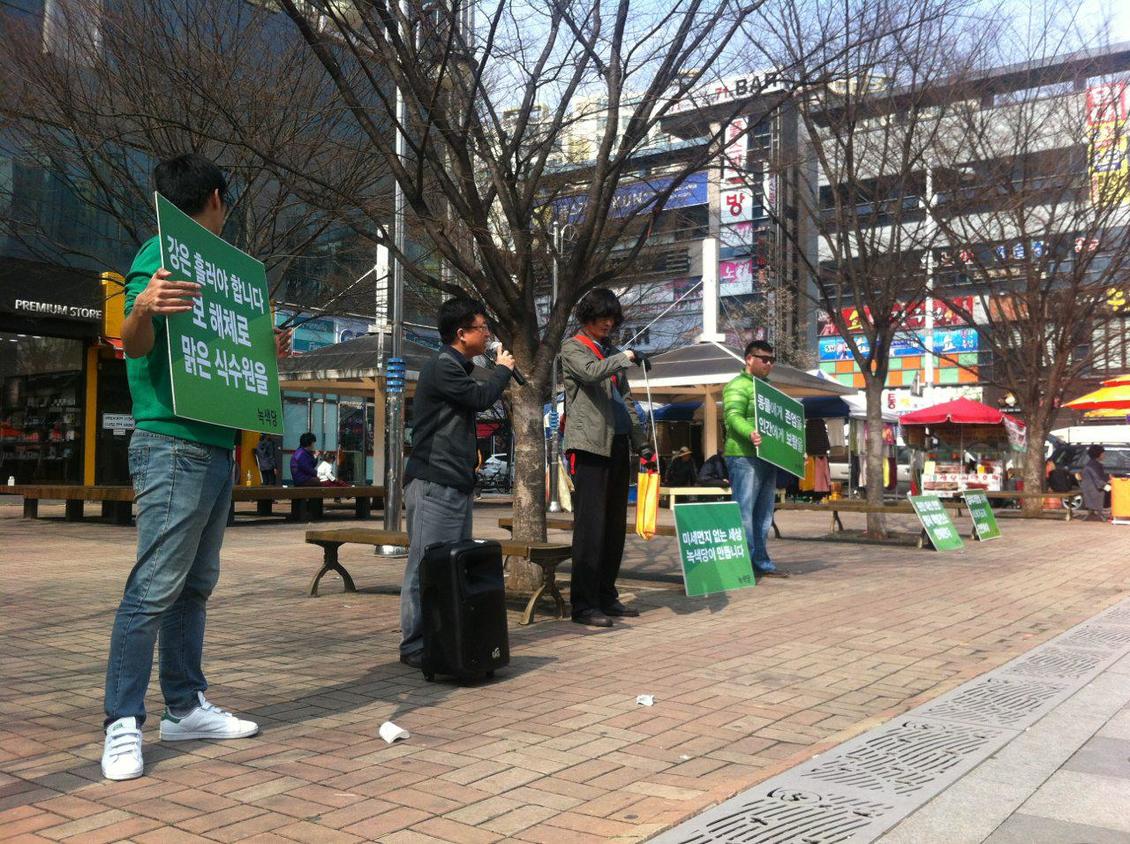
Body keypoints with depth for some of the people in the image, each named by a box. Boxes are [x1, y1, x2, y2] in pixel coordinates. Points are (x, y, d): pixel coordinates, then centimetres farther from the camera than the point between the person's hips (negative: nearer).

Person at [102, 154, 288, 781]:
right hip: (173, 447, -9)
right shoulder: (161, 254, -7)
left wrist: (263, 352, 18)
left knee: (195, 587, 12)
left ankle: (185, 707, 20)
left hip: (214, 448, 10)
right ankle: (123, 724, -2)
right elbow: (136, 346, -18)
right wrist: (143, 309, -38)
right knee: (153, 589, -8)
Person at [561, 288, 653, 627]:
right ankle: (583, 604, -7)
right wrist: (627, 357, -13)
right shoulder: (573, 348, 2)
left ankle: (606, 596, 17)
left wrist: (642, 443, 17)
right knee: (590, 526, -10)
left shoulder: (612, 353, 23)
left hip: (617, 446, 8)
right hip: (589, 446, -8)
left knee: (615, 526, 9)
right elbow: (591, 372, -20)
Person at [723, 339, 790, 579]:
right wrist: (750, 434, -38)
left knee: (763, 514, 12)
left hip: (767, 458, 9)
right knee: (744, 512, -9)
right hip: (744, 457, -9)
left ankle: (762, 562, 18)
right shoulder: (738, 386, -6)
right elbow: (733, 417, -21)